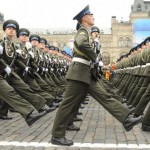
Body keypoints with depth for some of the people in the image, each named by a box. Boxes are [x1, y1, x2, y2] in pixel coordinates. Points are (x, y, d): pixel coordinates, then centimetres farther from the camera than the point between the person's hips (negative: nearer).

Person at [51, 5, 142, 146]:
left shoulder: (85, 32, 22)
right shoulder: (83, 31, -9)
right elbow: (82, 44, -32)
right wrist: (94, 58, -17)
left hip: (87, 74, 10)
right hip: (79, 73, -10)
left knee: (104, 96, 2)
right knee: (68, 104, -3)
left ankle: (127, 119, 0)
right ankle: (57, 136, 6)